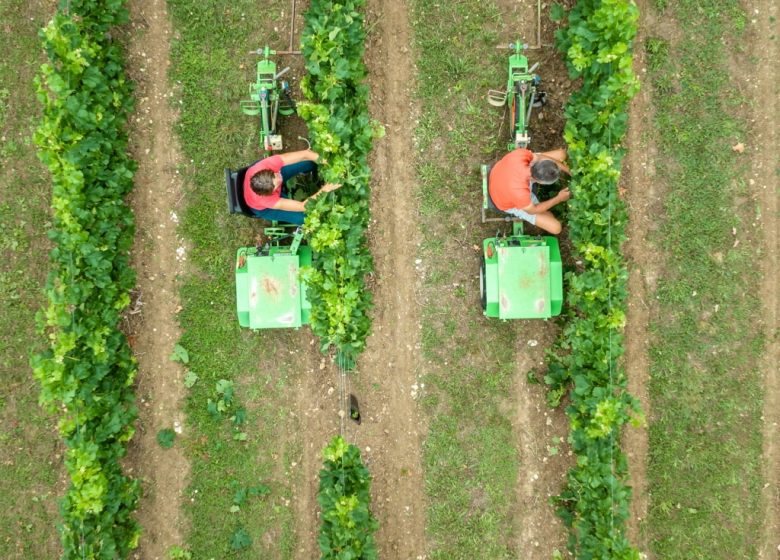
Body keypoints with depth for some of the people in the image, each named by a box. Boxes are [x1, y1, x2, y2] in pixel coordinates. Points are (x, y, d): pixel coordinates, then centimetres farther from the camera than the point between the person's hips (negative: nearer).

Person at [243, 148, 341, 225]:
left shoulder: (265, 165, -42)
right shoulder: (265, 199, -47)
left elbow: (305, 154, -41)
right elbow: (302, 206, -40)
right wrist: (324, 190, -47)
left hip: (268, 183, 4)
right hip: (264, 208, -4)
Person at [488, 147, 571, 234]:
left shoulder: (520, 153, -36)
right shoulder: (520, 192, -45)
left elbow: (542, 157, -14)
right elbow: (533, 210, -22)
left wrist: (570, 171, -9)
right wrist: (559, 198, -13)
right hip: (513, 204, -5)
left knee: (561, 154, -2)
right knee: (555, 228, -7)